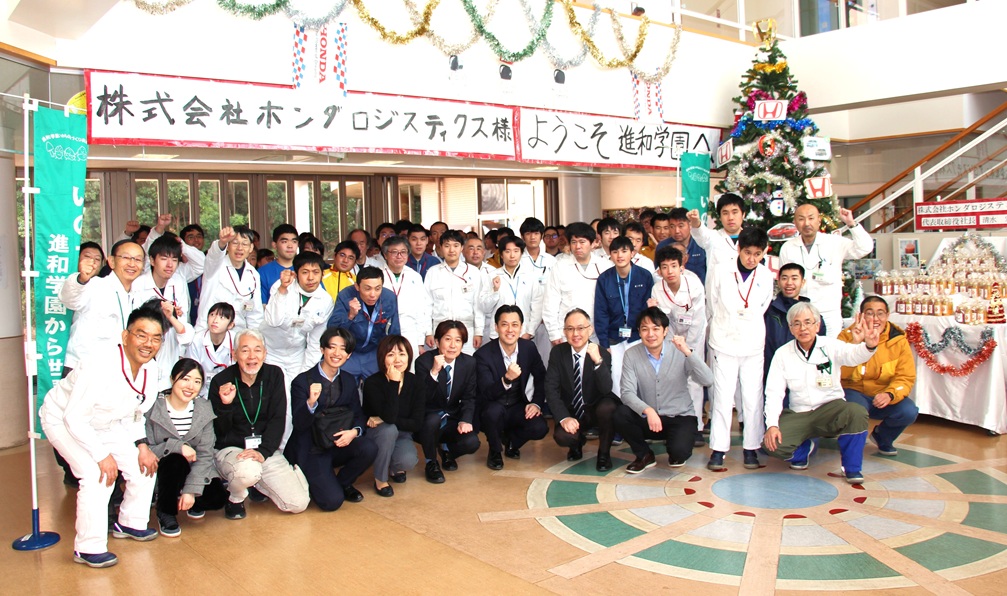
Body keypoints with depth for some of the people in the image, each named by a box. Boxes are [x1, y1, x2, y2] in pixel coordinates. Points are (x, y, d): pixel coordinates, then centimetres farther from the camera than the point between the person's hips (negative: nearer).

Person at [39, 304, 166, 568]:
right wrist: (102, 455, -29)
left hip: (106, 424, 7)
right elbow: (74, 417, -32)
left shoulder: (150, 368, -12)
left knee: (145, 465, 0)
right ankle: (88, 548, -9)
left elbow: (135, 412, 4)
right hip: (63, 420, -7)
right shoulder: (102, 362, -36)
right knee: (98, 475, -24)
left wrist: (142, 445, -10)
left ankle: (129, 523, 23)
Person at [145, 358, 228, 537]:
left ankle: (192, 502, 15)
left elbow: (205, 455, -10)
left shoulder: (204, 409, -6)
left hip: (194, 469, 3)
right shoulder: (153, 408, -14)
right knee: (176, 461, -35)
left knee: (217, 497, -21)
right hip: (160, 471, -2)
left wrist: (191, 490, -20)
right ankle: (165, 512, -8)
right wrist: (177, 446, -31)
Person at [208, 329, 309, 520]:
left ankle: (257, 483, 22)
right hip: (230, 449, -3)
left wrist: (263, 451, -20)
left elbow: (278, 419, -6)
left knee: (299, 503, -8)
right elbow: (219, 431, -7)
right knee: (247, 471, -39)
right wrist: (225, 405, -26)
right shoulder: (221, 382, -8)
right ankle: (234, 498, 0)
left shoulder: (274, 375, -1)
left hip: (267, 450, 3)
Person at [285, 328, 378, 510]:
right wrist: (311, 402, -37)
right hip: (312, 451, -4)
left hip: (340, 445, 5)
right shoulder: (302, 381, -10)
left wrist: (354, 432, -20)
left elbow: (358, 415, 4)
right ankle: (312, 481, 14)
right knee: (332, 501, -21)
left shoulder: (349, 381, 5)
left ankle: (342, 483, 3)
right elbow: (299, 424, -17)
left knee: (369, 448, -26)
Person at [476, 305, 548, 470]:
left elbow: (541, 378, 9)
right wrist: (506, 379, -45)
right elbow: (487, 394, -26)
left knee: (540, 428, -24)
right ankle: (495, 451, -4)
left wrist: (536, 403, -6)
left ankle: (511, 441, 12)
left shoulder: (529, 348, -7)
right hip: (493, 409, -3)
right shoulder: (483, 354, -20)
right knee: (494, 410, -37)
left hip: (518, 407, 3)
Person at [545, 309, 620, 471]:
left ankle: (604, 453, -5)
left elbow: (606, 390, -24)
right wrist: (564, 418, -24)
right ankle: (578, 442, 12)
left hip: (595, 409, -1)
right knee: (562, 437, -30)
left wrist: (598, 361, -38)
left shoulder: (602, 354, -10)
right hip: (571, 412, 1)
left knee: (607, 408, -35)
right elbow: (551, 389, -10)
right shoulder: (557, 353, -5)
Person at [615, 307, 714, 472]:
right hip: (647, 418, 2)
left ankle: (676, 452, 13)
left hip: (679, 417, -2)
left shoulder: (680, 352, -9)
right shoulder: (632, 355, -6)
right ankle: (644, 455, 2)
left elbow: (707, 380, -21)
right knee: (620, 414, -27)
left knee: (679, 451, -29)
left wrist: (688, 352, -33)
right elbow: (627, 392, -14)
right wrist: (647, 410, -33)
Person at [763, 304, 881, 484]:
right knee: (773, 443, -23)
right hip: (798, 414, 1)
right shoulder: (782, 354, -2)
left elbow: (853, 356, -28)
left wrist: (869, 346, -53)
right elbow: (774, 392, -6)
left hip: (830, 408, -1)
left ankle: (852, 467, -8)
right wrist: (772, 425, -21)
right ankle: (805, 448, 15)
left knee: (857, 412, -33)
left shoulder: (830, 346, -5)